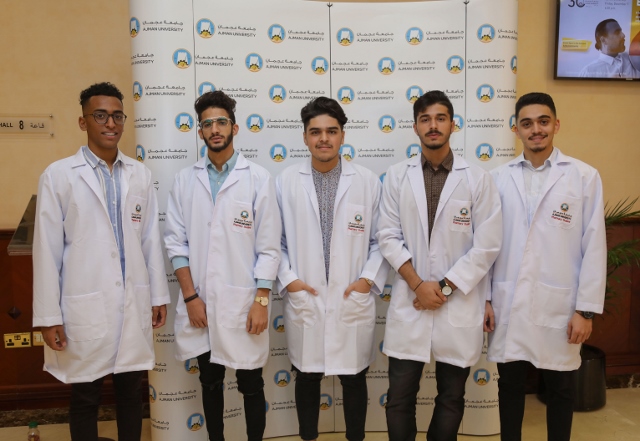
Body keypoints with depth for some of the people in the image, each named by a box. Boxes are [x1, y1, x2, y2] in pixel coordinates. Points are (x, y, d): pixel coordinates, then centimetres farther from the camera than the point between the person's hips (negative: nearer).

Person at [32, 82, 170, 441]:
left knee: (132, 393, 15)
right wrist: (48, 315, -6)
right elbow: (47, 249, -5)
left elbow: (151, 239, 8)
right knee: (85, 399, 13)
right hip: (84, 306, -3)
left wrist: (159, 295, 9)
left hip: (135, 303, 3)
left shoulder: (141, 174, 5)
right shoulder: (58, 175, -5)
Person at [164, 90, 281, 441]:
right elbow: (176, 242, 2)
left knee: (251, 384, 11)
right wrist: (190, 296, -5)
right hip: (200, 302, 3)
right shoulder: (185, 180, 3)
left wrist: (261, 300, -9)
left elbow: (268, 247, -5)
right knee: (210, 382, 17)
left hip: (243, 301, -2)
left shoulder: (259, 178, -4)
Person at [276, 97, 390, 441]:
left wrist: (369, 279, -7)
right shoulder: (285, 182, 0)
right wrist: (287, 279, -6)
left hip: (353, 301, 0)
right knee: (306, 378, 15)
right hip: (303, 301, 1)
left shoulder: (368, 182, -1)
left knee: (354, 379, 13)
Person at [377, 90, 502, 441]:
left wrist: (444, 286, -10)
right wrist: (418, 284, -10)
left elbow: (487, 245, -4)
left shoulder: (478, 178, -1)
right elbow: (388, 237, 0)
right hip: (409, 303, 1)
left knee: (451, 398, 13)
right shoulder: (397, 176, 3)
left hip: (460, 305, 0)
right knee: (399, 397, 7)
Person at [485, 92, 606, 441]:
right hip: (507, 304, 2)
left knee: (559, 389, 14)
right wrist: (484, 297, 3)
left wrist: (586, 309, -5)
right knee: (510, 384, 14)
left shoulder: (585, 177, -2)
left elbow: (594, 248, -3)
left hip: (558, 305, -1)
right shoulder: (498, 178, 3)